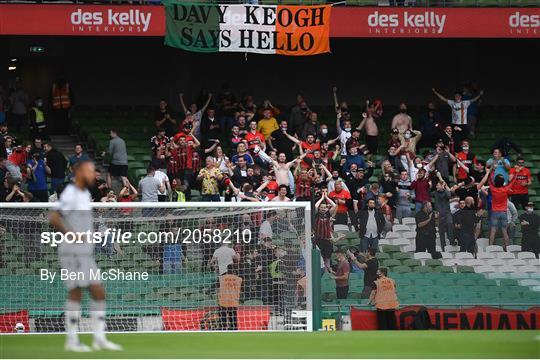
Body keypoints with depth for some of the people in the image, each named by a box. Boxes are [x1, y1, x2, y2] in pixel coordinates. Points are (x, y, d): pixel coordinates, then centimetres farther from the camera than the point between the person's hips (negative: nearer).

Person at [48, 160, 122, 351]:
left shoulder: (85, 194, 16)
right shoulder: (70, 194, -12)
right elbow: (53, 218, -24)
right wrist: (71, 236, -19)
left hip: (85, 255, 9)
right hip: (72, 254, -9)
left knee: (99, 293, 4)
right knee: (76, 293, -7)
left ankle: (99, 339, 5)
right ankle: (71, 341, -2)